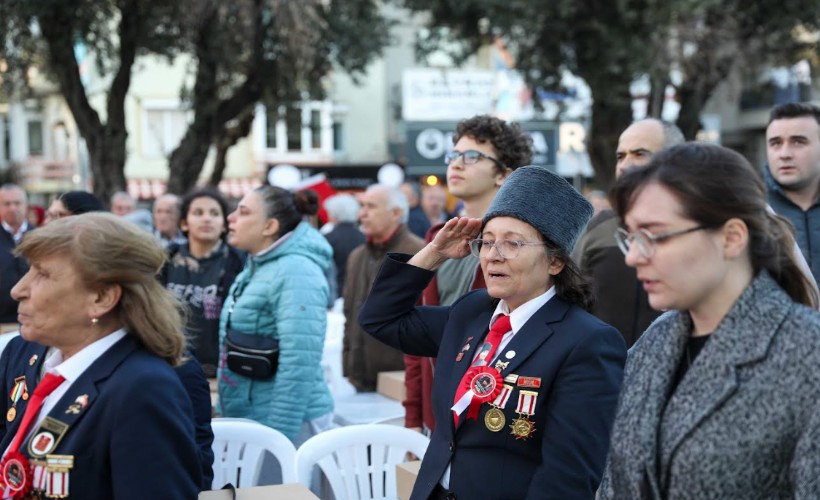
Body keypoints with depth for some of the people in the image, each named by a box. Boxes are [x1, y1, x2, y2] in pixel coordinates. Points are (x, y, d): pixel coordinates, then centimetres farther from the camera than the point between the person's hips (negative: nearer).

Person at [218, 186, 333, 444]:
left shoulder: (296, 273, -17)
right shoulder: (256, 268, 12)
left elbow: (298, 365, -24)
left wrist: (277, 436, -25)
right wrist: (225, 413, 22)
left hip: (287, 423, -9)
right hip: (247, 422, 9)